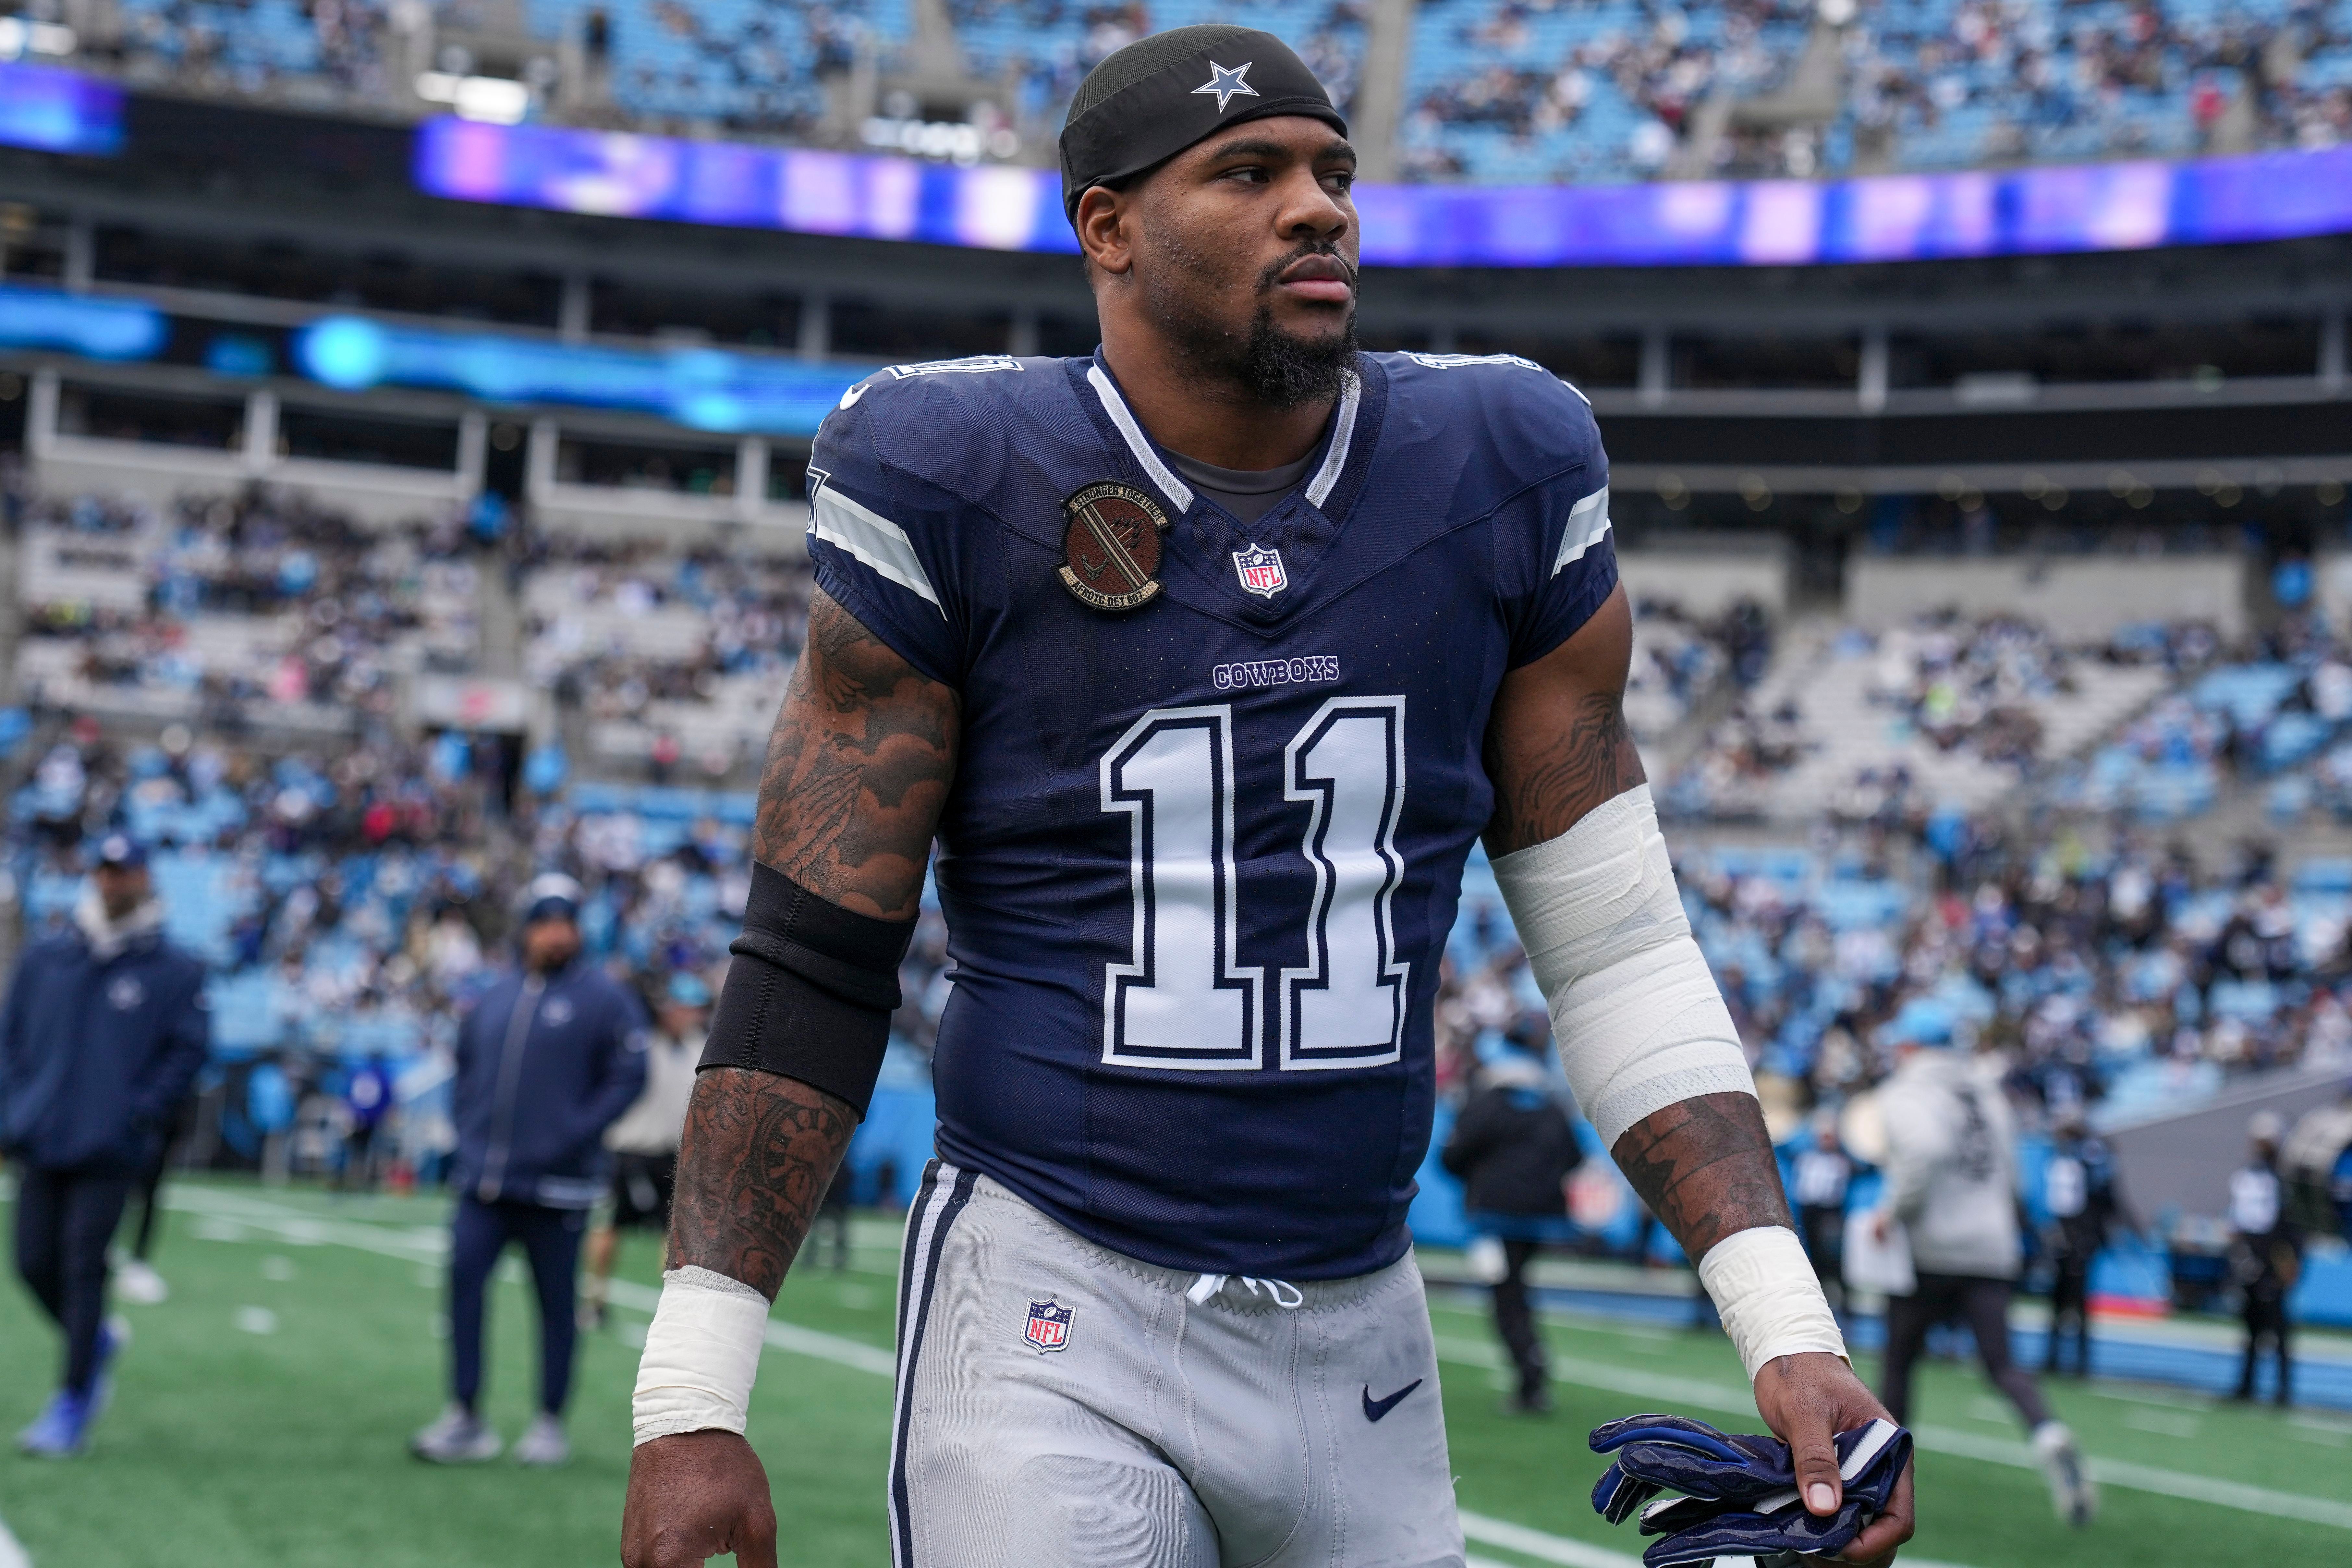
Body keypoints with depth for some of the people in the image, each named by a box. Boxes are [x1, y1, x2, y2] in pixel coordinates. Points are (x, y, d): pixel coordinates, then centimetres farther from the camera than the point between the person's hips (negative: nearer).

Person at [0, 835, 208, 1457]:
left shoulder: (175, 971, 1)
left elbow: (188, 1050, 0)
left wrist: (141, 1114, -9)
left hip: (108, 1150, -4)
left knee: (83, 1267, -7)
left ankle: (74, 1402, 2)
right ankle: (95, 1342, 31)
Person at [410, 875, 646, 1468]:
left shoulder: (603, 997, -3)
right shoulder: (495, 997, 13)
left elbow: (629, 1074, -6)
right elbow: (465, 1066, 24)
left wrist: (576, 1134, -13)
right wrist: (468, 1126, 10)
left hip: (556, 1185, -4)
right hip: (484, 1181, 4)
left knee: (557, 1302, 3)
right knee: (464, 1277, -7)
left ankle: (551, 1423, 13)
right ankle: (466, 1420, -2)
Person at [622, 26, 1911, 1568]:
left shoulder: (1496, 482, 2)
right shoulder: (961, 489, -6)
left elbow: (1620, 953, 6)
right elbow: (811, 970, -3)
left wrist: (1786, 1323, -3)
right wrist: (694, 1400, -7)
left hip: (1358, 1342, 4)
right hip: (1054, 1323, -3)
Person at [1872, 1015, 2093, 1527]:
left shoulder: (1904, 1093, -3)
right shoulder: (1986, 1092, 17)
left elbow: (1924, 1149, -24)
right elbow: (2008, 1172, 20)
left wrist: (1895, 1211, -14)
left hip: (1930, 1251, -5)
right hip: (1993, 1250, 5)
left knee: (1898, 1359, 11)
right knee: (2001, 1361, -2)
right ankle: (2048, 1435, -30)